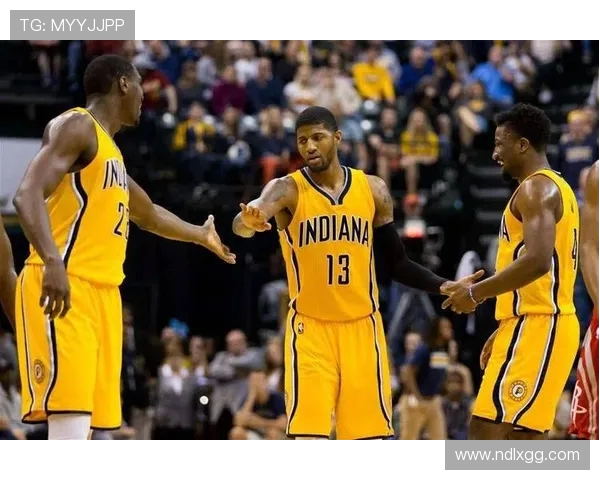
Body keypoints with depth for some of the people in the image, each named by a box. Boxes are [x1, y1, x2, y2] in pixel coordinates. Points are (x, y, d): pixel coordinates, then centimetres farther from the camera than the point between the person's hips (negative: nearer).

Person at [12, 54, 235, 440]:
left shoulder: (110, 151, 25)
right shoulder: (77, 126, -5)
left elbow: (149, 214, 43)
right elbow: (28, 194, -20)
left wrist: (201, 235, 58)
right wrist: (52, 261, -35)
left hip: (102, 293, 10)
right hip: (62, 290, -10)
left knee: (80, 424, 6)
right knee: (68, 420, -20)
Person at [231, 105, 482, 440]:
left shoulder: (373, 189, 4)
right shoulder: (287, 190, -6)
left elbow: (397, 262, 11)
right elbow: (243, 223, -28)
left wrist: (443, 286, -3)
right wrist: (249, 221, -52)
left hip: (361, 326, 3)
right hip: (311, 327, -2)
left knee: (371, 436, 3)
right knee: (309, 436, -10)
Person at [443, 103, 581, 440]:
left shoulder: (537, 188, -12)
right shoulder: (556, 188, 21)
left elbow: (538, 262, -25)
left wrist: (476, 293, -16)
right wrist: (504, 331, 24)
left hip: (535, 326, -11)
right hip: (542, 325, 11)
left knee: (486, 429, -14)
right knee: (524, 436, 12)